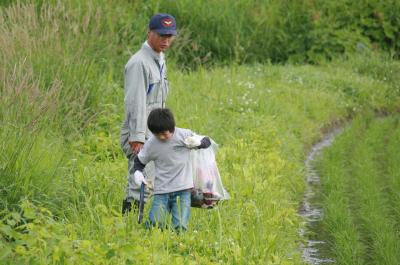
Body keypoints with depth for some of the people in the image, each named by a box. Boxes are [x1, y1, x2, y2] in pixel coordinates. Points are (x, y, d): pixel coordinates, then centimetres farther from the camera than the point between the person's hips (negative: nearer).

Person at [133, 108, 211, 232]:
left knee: (180, 228, -14)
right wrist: (137, 172, -5)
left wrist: (198, 142, -16)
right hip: (161, 191, 1)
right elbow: (139, 160, 15)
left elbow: (207, 141, 6)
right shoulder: (151, 144, -1)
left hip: (183, 190, -1)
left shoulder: (184, 135, -4)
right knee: (154, 225, -15)